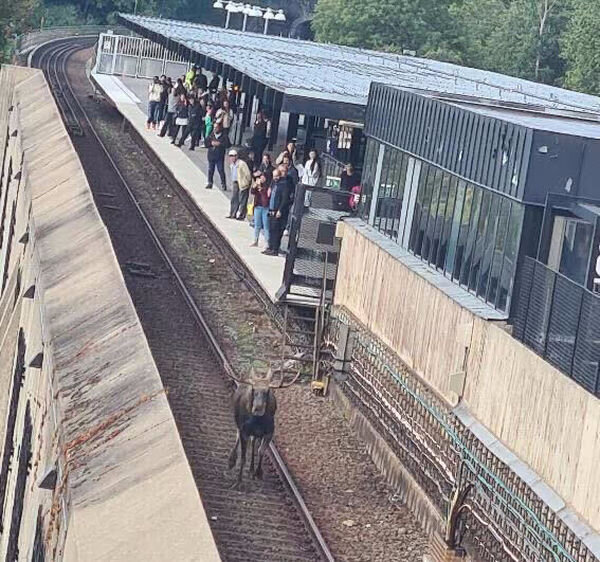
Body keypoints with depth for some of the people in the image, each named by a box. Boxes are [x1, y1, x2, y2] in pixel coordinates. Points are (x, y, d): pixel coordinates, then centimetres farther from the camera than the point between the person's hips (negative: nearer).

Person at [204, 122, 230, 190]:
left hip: (220, 157, -4)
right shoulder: (211, 136, 8)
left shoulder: (224, 136, -3)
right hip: (211, 156, 4)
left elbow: (227, 145, -11)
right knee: (210, 170, 9)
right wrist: (211, 143, -13)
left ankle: (223, 185, -1)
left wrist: (219, 144, -18)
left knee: (221, 170, -7)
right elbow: (206, 143, 4)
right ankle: (210, 183, 21)